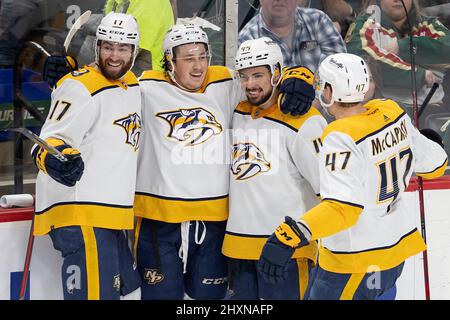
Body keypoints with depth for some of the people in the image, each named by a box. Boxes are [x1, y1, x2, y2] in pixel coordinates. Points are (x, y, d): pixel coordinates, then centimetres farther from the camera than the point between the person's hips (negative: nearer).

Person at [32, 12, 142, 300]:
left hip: (110, 216, 9)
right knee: (96, 291, -16)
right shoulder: (81, 87, -12)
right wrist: (55, 158, -40)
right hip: (80, 214, -9)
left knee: (131, 289, 15)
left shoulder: (133, 85, 14)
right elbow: (49, 141, -19)